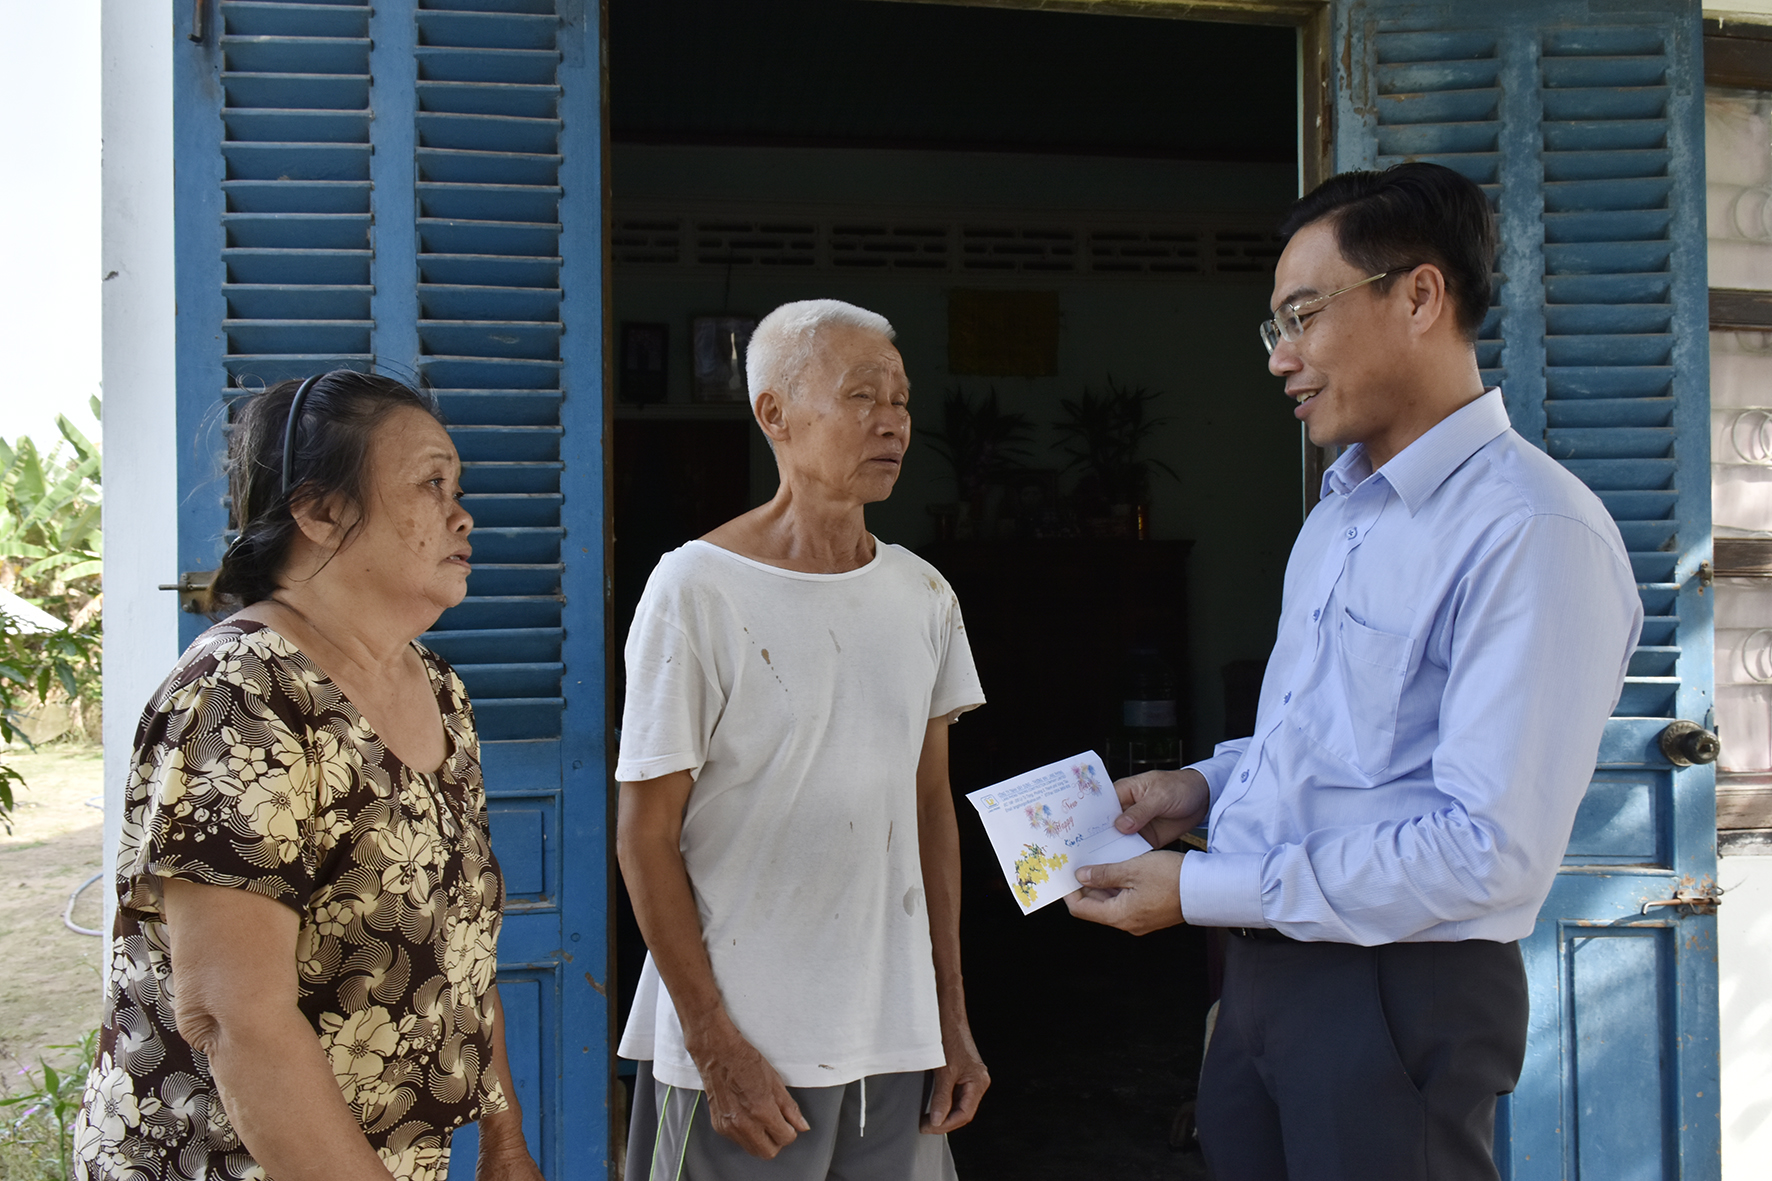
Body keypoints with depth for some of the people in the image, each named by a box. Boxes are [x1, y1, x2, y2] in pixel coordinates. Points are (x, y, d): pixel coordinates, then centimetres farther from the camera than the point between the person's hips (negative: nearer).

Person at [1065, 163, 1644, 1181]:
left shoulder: (1533, 533, -20)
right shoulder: (1340, 512, 12)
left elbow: (1489, 851, -26)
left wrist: (1202, 890, -21)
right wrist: (1209, 784, 6)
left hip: (1400, 996, -8)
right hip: (1264, 969, 8)